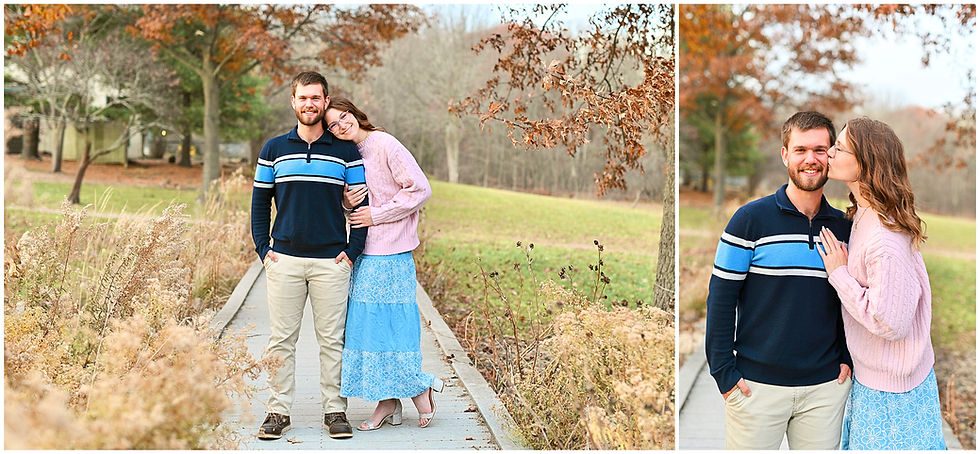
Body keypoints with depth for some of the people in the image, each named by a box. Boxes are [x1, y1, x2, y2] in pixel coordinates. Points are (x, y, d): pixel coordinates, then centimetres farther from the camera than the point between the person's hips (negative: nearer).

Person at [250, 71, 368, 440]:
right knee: (281, 339, 3)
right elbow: (260, 202, 12)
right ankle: (278, 411, 10)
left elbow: (362, 205, 6)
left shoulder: (346, 152, 5)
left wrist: (352, 251, -3)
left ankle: (335, 410, 12)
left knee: (332, 340, 3)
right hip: (284, 260, 1)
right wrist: (263, 249, 3)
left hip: (331, 261, -1)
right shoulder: (274, 150, 9)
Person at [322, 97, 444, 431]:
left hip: (390, 253, -8)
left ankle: (419, 387, 12)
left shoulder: (384, 145, -11)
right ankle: (388, 402, 13)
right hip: (365, 253, 8)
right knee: (368, 323, 7)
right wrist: (347, 201, -3)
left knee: (388, 324, -5)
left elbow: (420, 189, -14)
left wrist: (377, 215, -14)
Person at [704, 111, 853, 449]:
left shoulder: (843, 227, 6)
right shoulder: (752, 218, -6)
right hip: (757, 384, -3)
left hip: (826, 384, 3)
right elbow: (721, 297, -6)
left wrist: (847, 357, 4)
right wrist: (724, 371, -9)